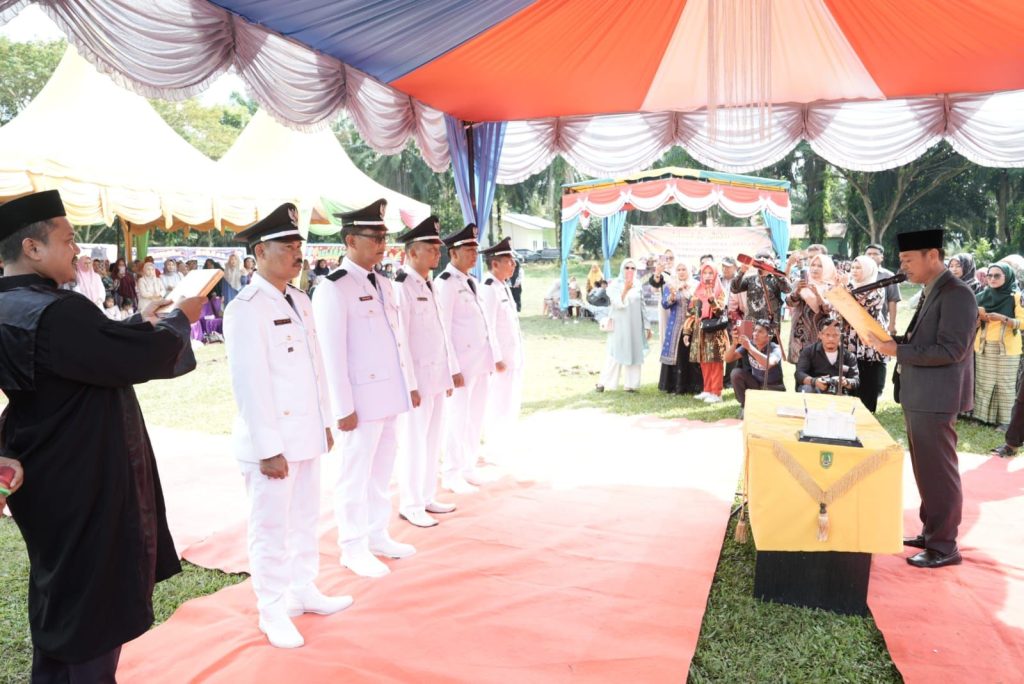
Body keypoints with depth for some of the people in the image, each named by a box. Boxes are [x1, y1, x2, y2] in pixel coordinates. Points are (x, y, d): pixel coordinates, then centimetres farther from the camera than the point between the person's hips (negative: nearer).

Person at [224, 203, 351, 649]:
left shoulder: (299, 301, 10)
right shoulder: (246, 308, -14)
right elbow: (249, 383, -18)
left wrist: (326, 424, 13)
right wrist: (268, 448, -18)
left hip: (307, 436, 8)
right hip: (272, 441, -7)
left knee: (305, 520, 19)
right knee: (271, 528, 7)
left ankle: (303, 590, 36)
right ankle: (272, 611, 23)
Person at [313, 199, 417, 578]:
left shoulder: (383, 285, 13)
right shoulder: (333, 288, -13)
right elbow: (332, 354, -16)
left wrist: (410, 384, 15)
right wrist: (344, 407, -17)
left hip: (390, 394, 8)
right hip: (362, 398, -8)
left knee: (382, 470, 17)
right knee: (356, 474, 4)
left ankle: (377, 535, 31)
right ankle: (354, 548, 17)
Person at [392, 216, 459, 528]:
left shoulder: (428, 286, 14)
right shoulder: (400, 287, -13)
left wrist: (451, 372, 16)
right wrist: (409, 384, -18)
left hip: (437, 376, 8)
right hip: (417, 379, -8)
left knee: (433, 441, 15)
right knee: (414, 442, 0)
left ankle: (427, 497, 28)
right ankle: (410, 506, 13)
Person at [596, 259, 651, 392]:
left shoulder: (637, 285, 8)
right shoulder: (615, 284, -4)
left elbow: (642, 306, 11)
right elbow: (618, 304, -15)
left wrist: (647, 325, 9)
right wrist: (625, 289, -25)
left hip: (635, 325, 4)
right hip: (620, 325, -4)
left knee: (634, 354, 4)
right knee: (616, 353, -4)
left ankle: (631, 384, 10)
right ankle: (604, 382, 3)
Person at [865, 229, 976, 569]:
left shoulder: (956, 294, -17)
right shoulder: (931, 293, 14)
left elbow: (951, 349, -23)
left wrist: (898, 351, -21)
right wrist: (890, 339, 5)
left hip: (935, 399, -10)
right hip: (919, 396, 10)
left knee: (938, 472, 0)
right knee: (926, 471, 18)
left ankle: (944, 546, 12)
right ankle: (931, 532, 32)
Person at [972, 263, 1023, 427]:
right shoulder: (982, 296, 8)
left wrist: (1003, 318, -25)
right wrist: (979, 317, -10)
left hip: (1007, 347, -3)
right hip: (984, 347, 3)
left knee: (1006, 385, -1)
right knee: (983, 384, 6)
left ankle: (1004, 420, 5)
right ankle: (979, 417, 12)